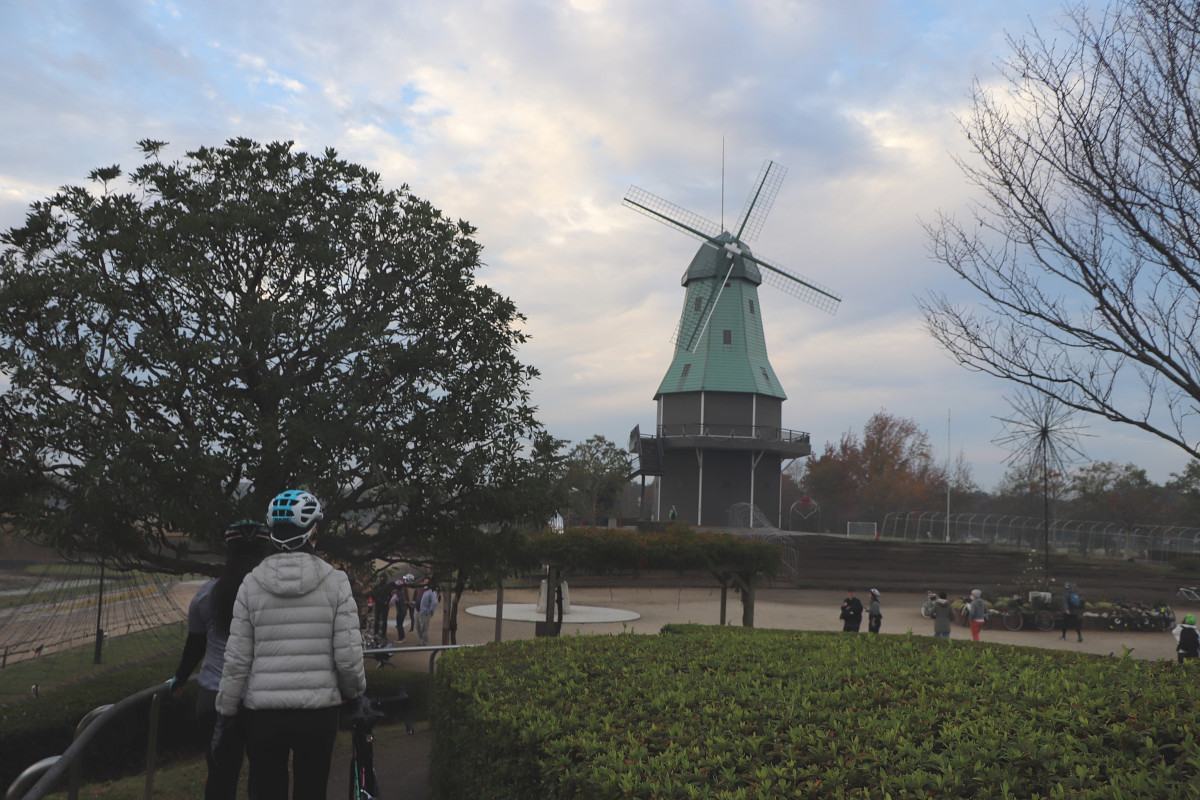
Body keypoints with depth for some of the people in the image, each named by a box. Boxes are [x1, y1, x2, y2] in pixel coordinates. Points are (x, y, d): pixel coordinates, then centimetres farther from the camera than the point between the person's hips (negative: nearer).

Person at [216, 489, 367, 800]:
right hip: (318, 712, -1)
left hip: (263, 713, 1)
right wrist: (355, 693, 11)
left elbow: (236, 659, -3)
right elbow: (348, 656, -9)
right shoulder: (334, 580, -7)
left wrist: (225, 713, 8)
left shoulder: (252, 583, -3)